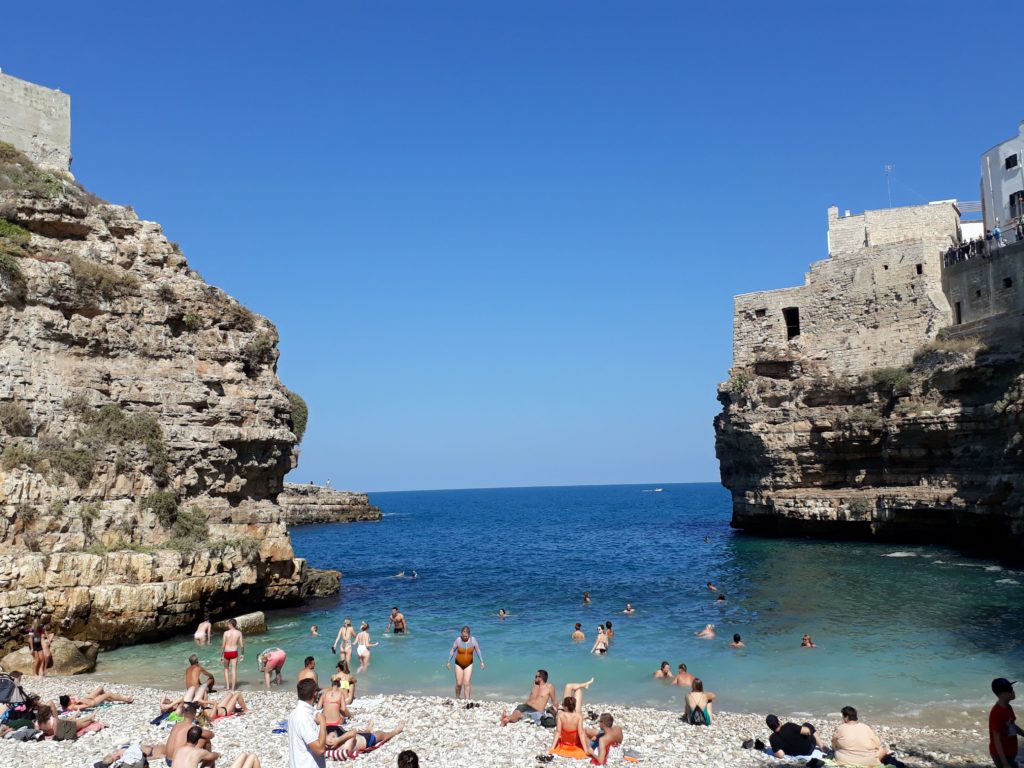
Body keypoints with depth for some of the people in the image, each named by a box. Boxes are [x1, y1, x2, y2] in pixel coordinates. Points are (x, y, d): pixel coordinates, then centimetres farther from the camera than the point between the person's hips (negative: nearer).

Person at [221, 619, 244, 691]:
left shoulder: (226, 632, -11)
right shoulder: (239, 632, -5)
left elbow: (223, 645, -9)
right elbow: (242, 645, -3)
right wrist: (242, 654, 11)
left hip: (227, 653, -1)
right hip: (234, 652, 1)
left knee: (226, 669, 20)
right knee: (234, 670, 8)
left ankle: (227, 686, 13)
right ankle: (232, 688, 7)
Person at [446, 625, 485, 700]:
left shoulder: (473, 640, -13)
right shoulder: (458, 640, -16)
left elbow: (478, 651, -2)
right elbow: (452, 651, -5)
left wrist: (481, 662, -3)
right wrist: (449, 662, -2)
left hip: (469, 665, 0)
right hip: (459, 664, 0)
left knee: (467, 683, -11)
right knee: (459, 683, 1)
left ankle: (467, 700, -8)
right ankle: (457, 698, 25)